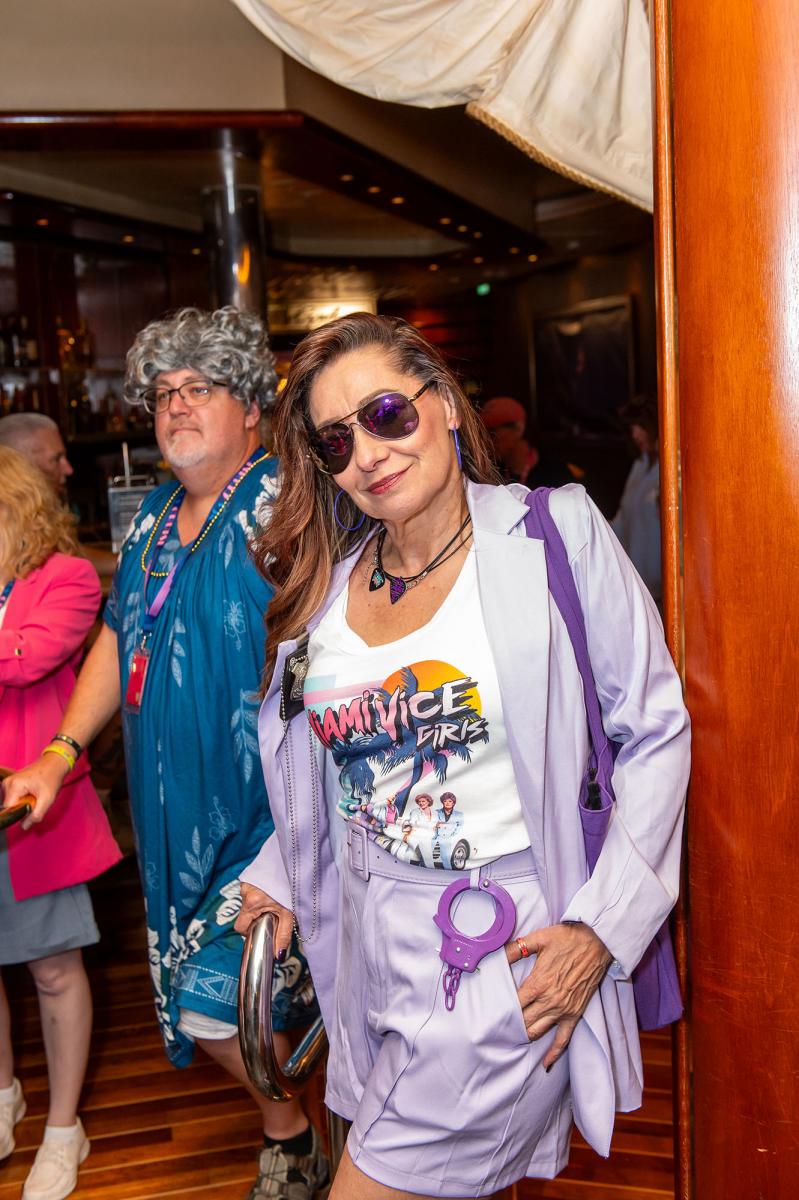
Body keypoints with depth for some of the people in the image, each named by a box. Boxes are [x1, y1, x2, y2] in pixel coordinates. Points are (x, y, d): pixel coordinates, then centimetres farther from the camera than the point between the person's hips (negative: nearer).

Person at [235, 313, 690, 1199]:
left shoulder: (554, 534, -10)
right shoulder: (323, 584, 5)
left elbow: (657, 731, -8)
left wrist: (602, 928, -13)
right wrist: (279, 877, 7)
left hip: (512, 947, -5)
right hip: (373, 939, 5)